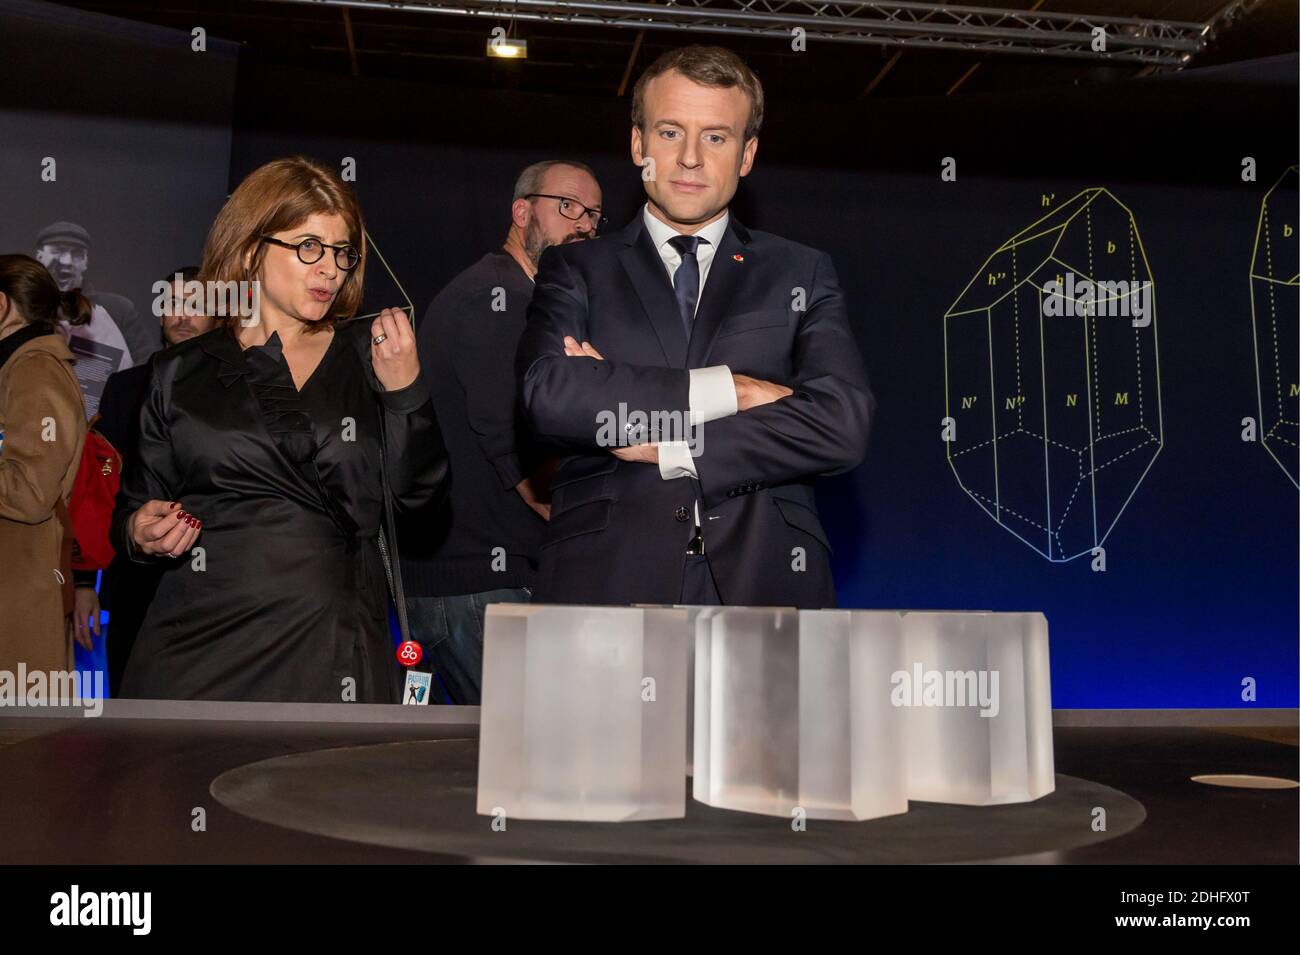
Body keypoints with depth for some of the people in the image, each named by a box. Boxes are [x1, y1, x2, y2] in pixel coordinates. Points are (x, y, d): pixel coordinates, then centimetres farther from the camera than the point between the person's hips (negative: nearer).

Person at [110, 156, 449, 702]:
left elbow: (417, 497, -1)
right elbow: (133, 508, 16)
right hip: (200, 645, 1)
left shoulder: (368, 358, 7)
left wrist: (404, 390, -12)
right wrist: (140, 533, -6)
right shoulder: (180, 374, 8)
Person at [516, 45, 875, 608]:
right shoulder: (576, 270, 9)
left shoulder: (801, 275, 10)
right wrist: (723, 389, -10)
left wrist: (668, 447, -8)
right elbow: (548, 395, -10)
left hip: (761, 582, 1)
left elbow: (843, 424, -5)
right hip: (606, 581, 0)